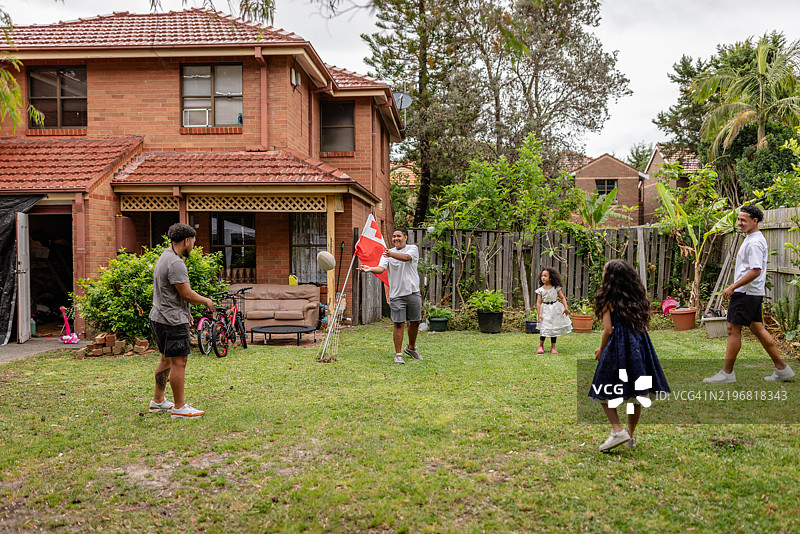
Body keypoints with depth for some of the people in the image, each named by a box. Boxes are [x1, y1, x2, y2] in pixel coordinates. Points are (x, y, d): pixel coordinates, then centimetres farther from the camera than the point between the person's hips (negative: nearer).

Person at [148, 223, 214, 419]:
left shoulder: (164, 257, 15)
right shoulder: (176, 263, -20)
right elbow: (187, 294, -20)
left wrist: (184, 312, 25)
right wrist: (206, 301, -3)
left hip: (159, 318, 11)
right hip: (172, 321, -11)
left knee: (166, 359, 19)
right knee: (179, 362, -5)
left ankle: (158, 401, 28)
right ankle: (179, 407, 1)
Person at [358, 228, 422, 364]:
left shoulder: (413, 248, 2)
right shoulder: (387, 253, 7)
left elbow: (407, 257, -21)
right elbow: (381, 268, -9)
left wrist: (392, 254, -39)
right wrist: (370, 269, -31)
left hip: (413, 293, 1)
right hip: (397, 294, 0)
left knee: (415, 322, 10)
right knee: (399, 324, -6)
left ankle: (411, 348, 32)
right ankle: (398, 354, 2)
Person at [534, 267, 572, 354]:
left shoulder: (556, 288, -1)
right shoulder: (540, 290, -3)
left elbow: (562, 298, 2)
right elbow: (538, 302, -5)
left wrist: (566, 308, -11)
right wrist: (538, 314, -11)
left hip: (555, 310, 1)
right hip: (545, 310, -1)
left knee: (554, 329, 6)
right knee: (544, 329, -7)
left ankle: (553, 347, 15)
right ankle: (541, 346, 12)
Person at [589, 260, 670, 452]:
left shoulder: (608, 299, -8)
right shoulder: (637, 296, 9)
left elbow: (608, 329, -11)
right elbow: (643, 324, 11)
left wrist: (601, 349, 3)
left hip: (617, 347, -6)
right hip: (639, 346, 6)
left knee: (605, 392, 4)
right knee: (636, 393, 13)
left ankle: (618, 431, -8)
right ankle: (630, 435, 23)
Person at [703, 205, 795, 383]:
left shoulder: (754, 242, -17)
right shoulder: (752, 239, 16)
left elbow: (756, 271, -25)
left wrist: (733, 287, -21)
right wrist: (735, 287, 22)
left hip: (746, 293, -10)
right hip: (753, 293, 10)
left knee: (733, 329, -5)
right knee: (757, 328, 13)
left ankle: (727, 373, 1)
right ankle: (781, 369, 19)